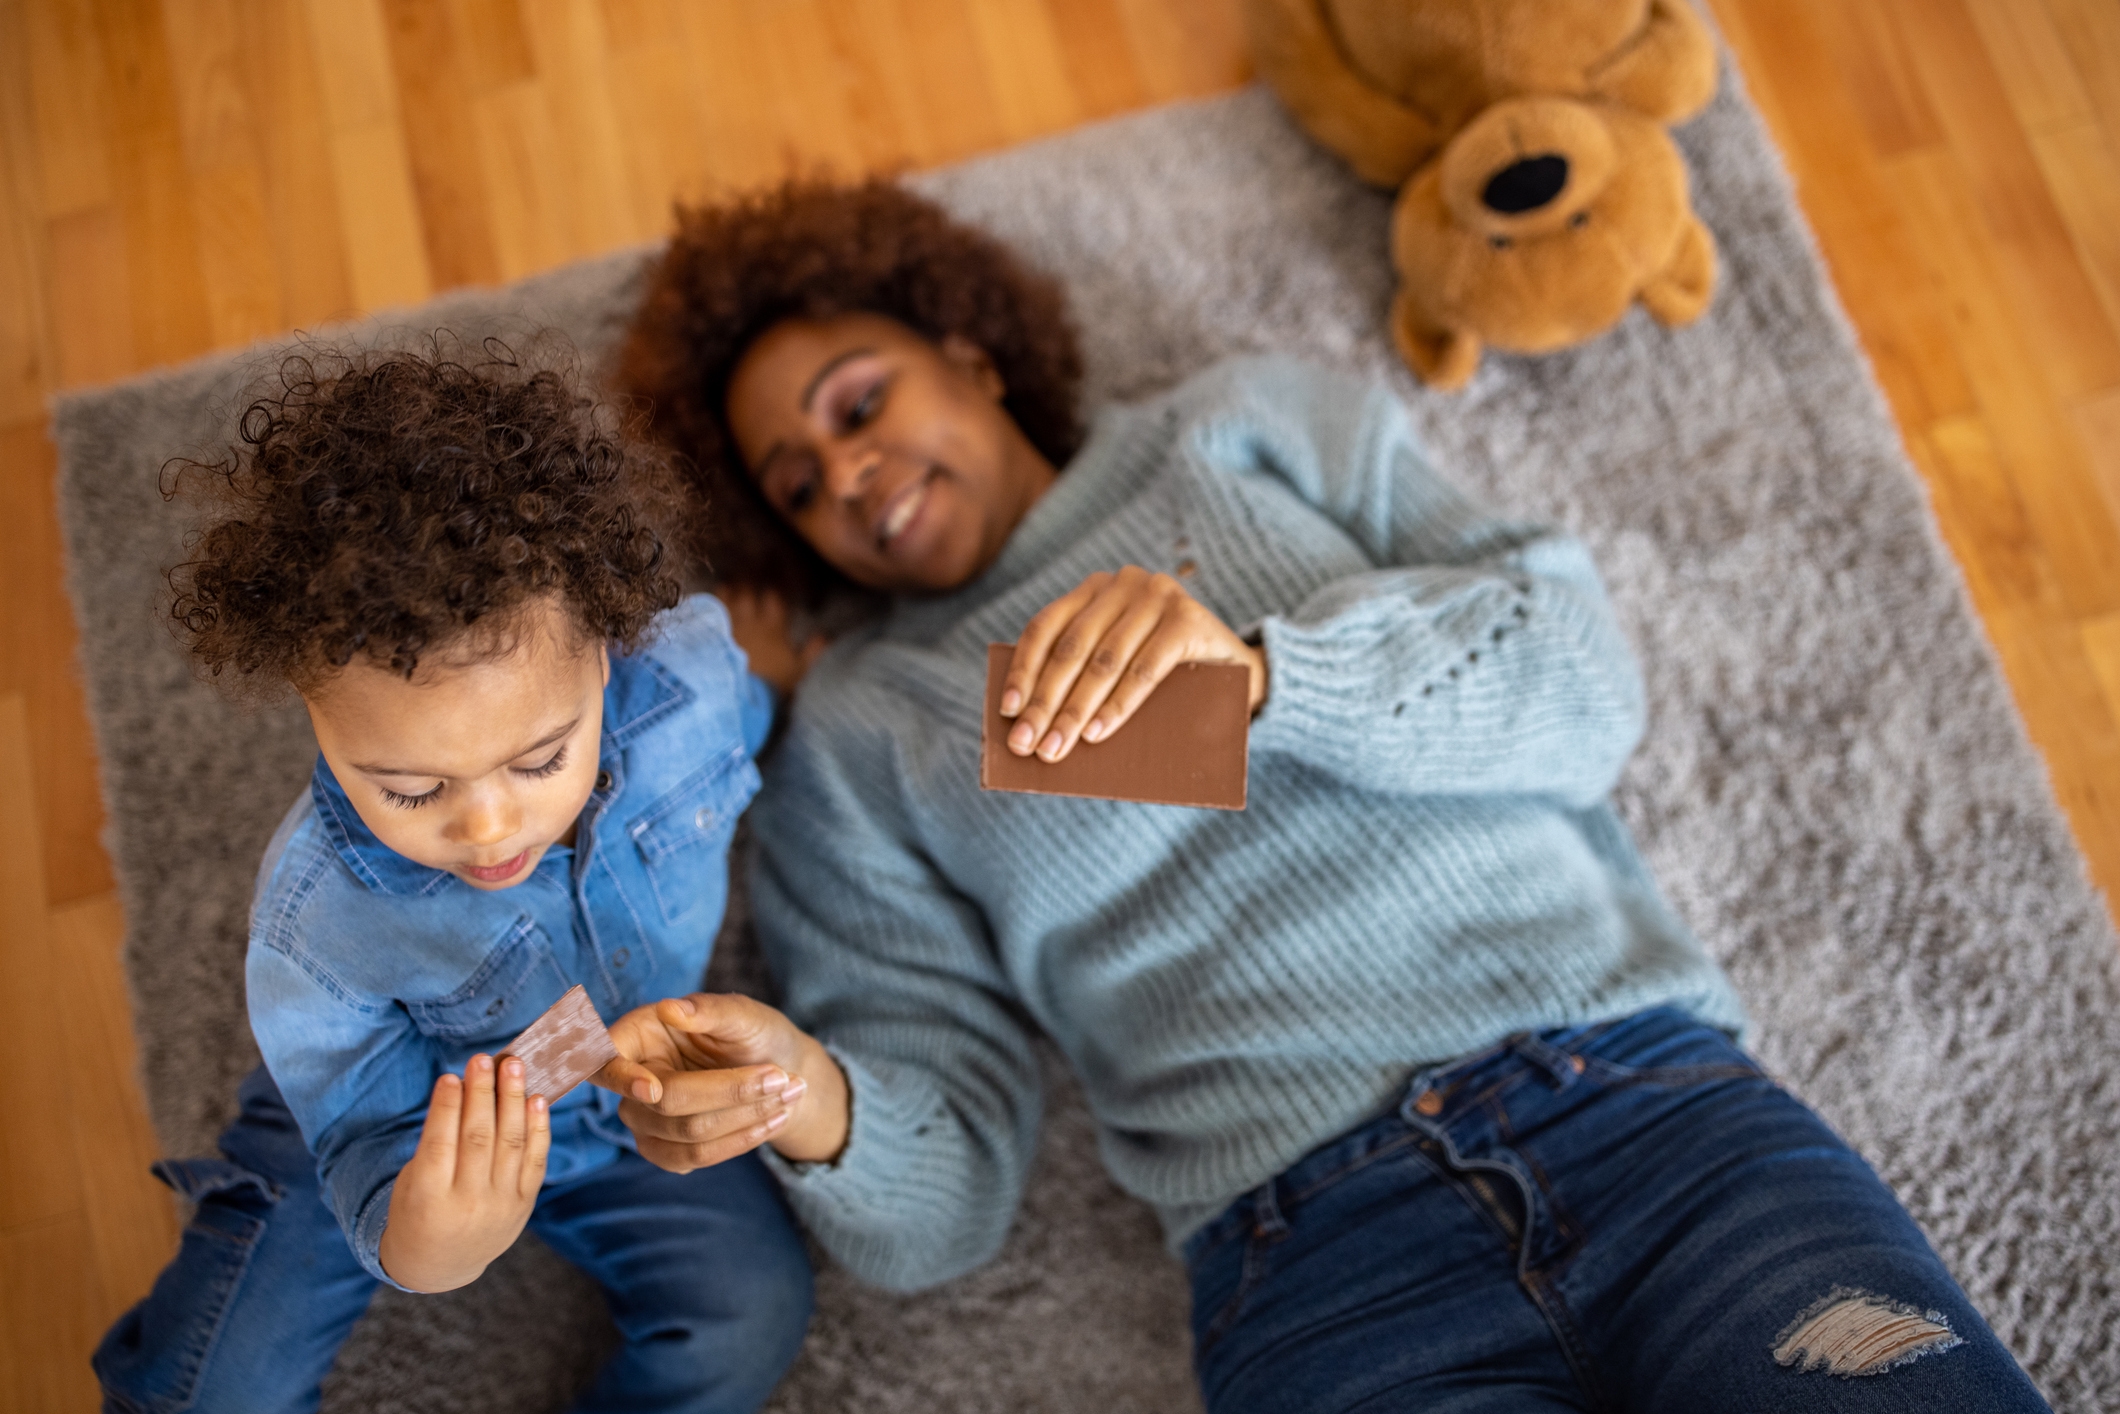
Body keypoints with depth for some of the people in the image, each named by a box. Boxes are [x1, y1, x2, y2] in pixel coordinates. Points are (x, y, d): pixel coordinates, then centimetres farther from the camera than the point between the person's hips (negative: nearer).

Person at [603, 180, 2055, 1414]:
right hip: (1322, 1259, 0)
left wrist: (1256, 667, -11)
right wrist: (817, 1109, -13)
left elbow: (1583, 682, 5)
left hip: (1641, 1091, 1)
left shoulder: (1256, 425, 18)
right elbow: (942, 1196, 10)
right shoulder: (856, 733, 16)